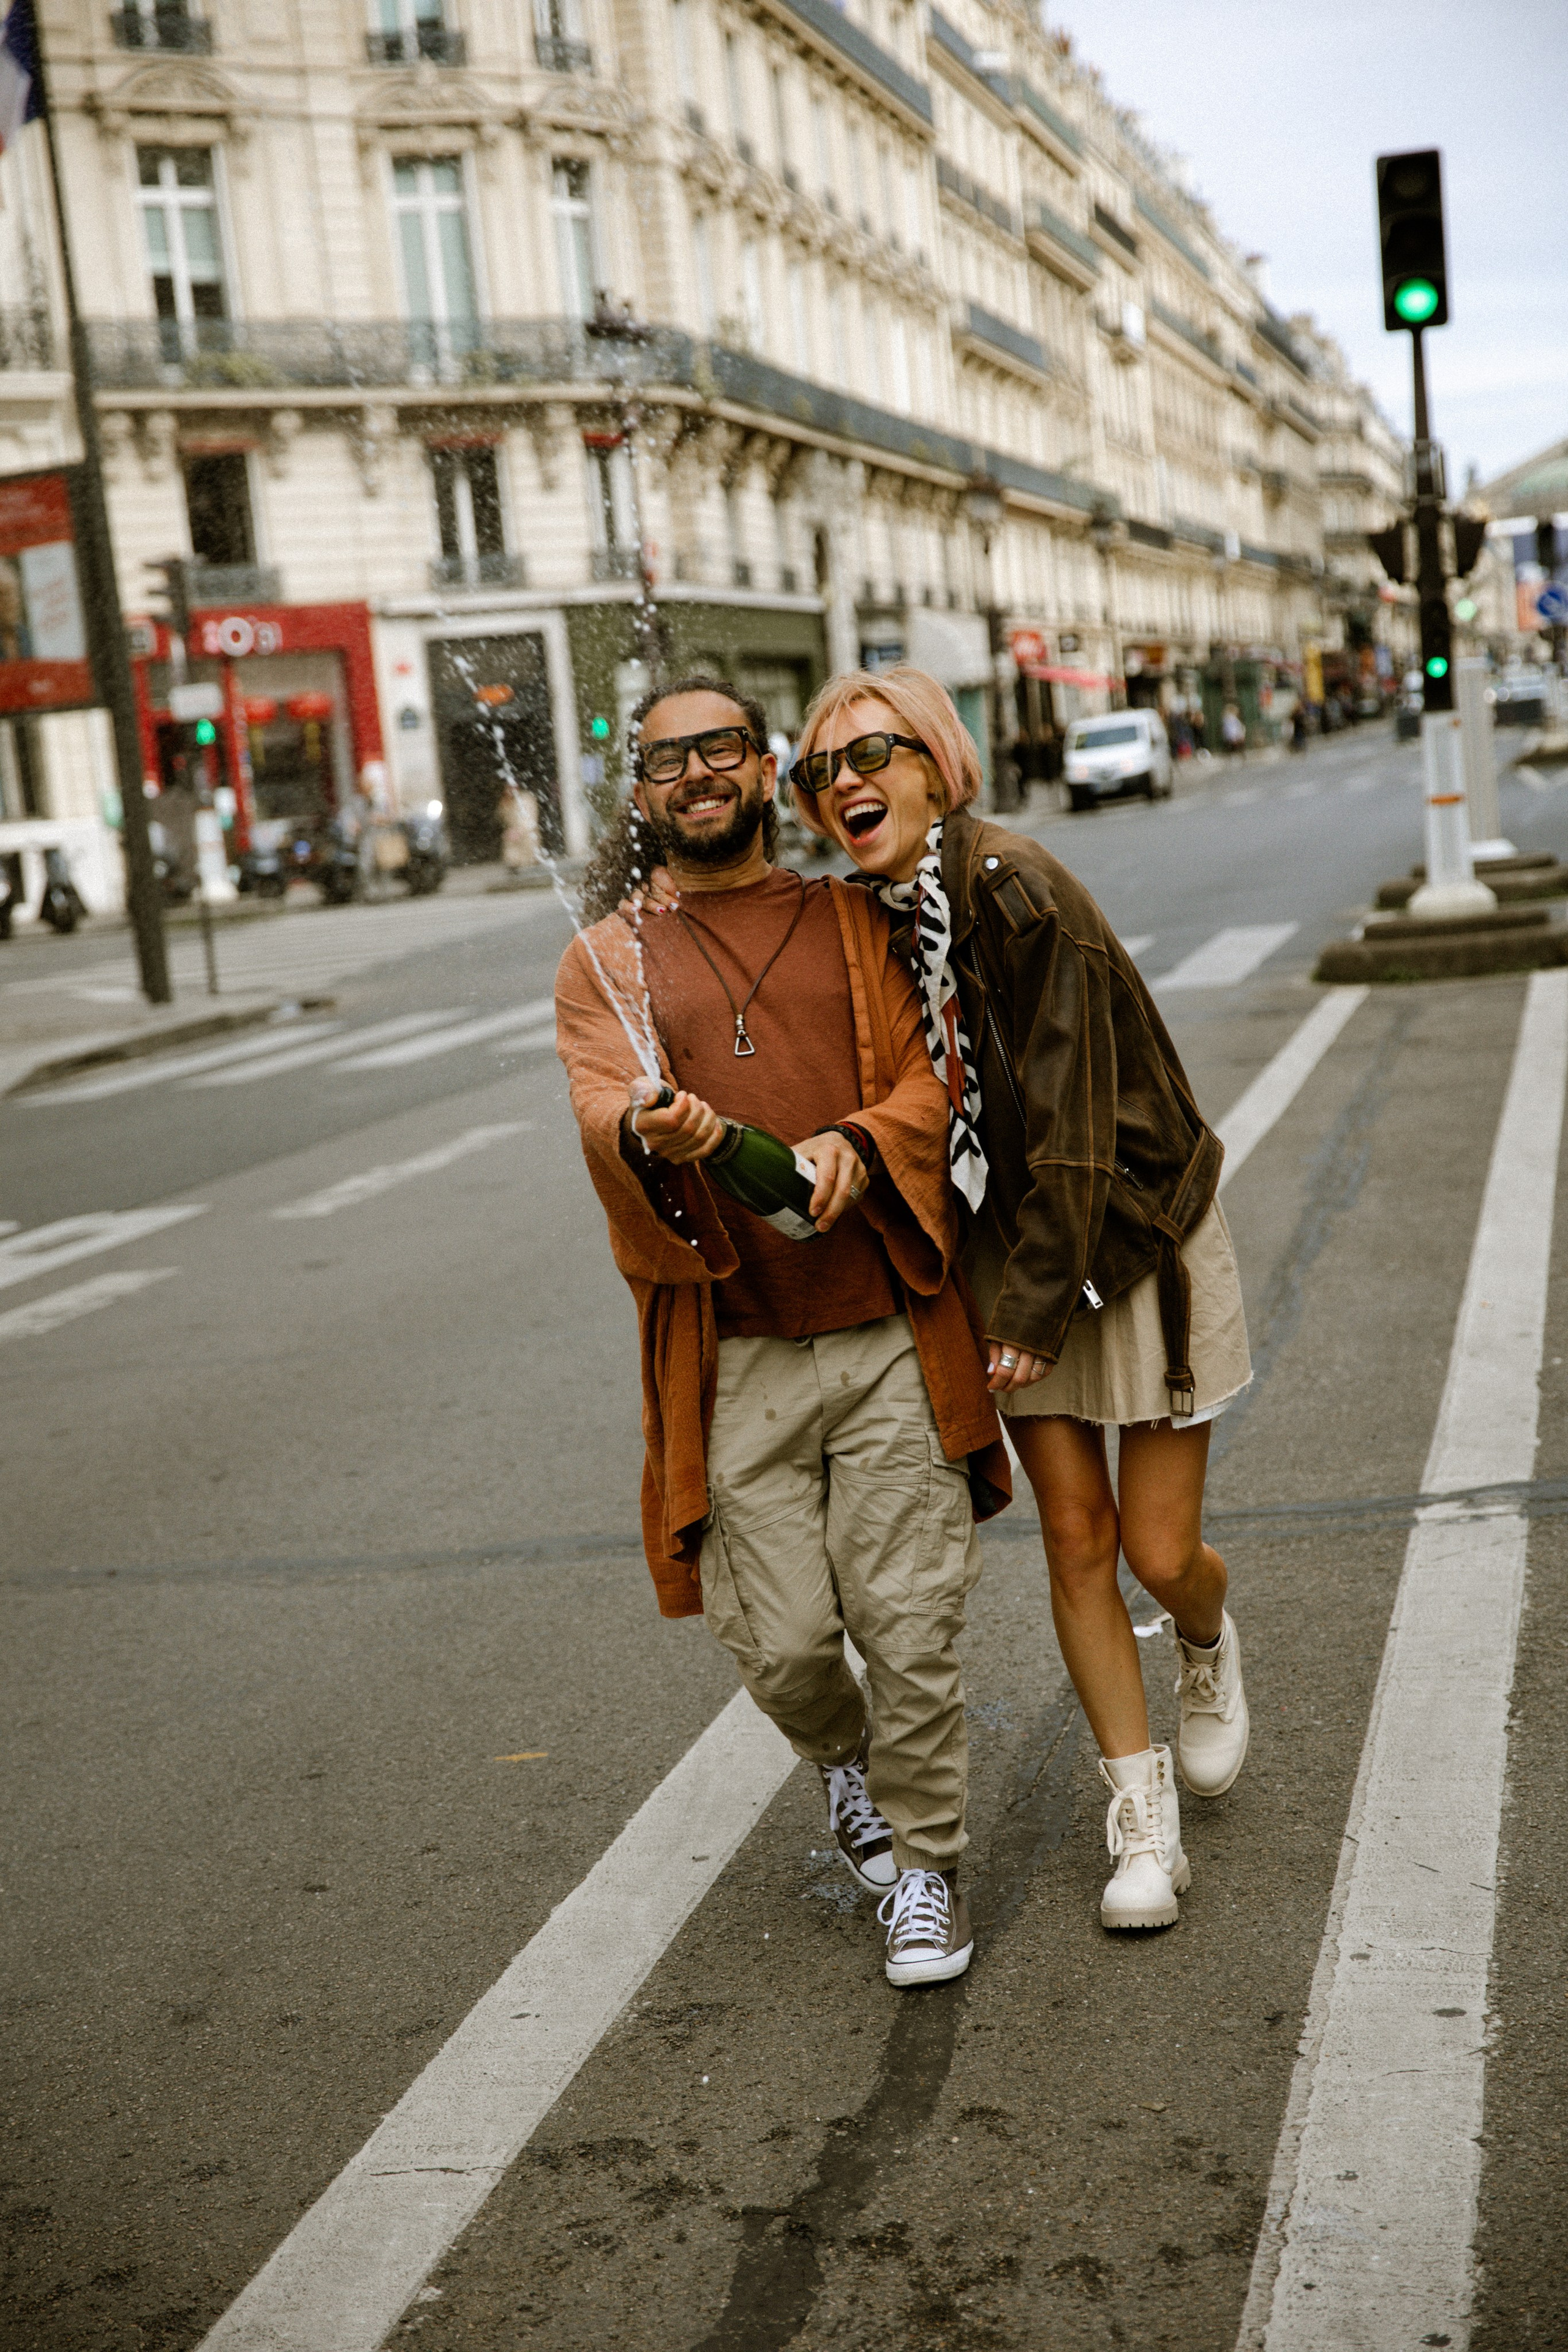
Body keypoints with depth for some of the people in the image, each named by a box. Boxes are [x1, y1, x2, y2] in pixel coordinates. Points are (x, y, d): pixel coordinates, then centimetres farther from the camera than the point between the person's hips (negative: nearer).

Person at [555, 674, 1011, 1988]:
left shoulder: (854, 922, 13)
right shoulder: (608, 960, 9)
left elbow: (929, 1069, 5)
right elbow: (602, 1108, -6)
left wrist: (857, 1145, -17)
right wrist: (654, 1138, -30)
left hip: (887, 1334, 0)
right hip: (732, 1355, 0)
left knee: (910, 1624, 0)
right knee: (782, 1642, 1)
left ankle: (924, 1860, 23)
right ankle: (842, 1761, 35)